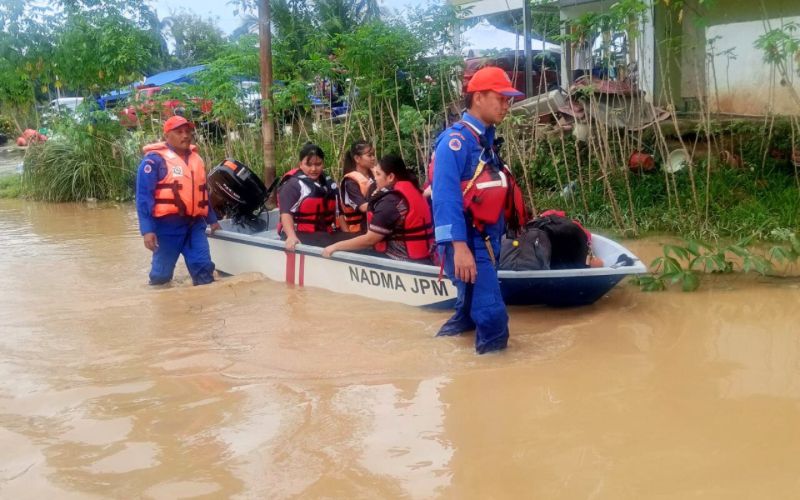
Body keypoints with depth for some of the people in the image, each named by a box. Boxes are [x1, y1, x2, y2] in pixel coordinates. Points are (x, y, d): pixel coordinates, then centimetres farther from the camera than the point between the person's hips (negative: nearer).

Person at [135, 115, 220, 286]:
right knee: (161, 274, 4)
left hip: (195, 224, 6)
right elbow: (144, 197, -13)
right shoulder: (154, 159, -9)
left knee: (204, 268, 2)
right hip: (168, 226, -6)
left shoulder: (196, 158, 14)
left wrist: (211, 219, 25)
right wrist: (147, 230, -19)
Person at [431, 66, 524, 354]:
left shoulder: (486, 139, 14)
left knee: (470, 312, 19)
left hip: (485, 241, 10)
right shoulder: (456, 139, -15)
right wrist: (459, 246, -32)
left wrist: (495, 240, 18)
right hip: (466, 243, -10)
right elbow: (446, 196, -25)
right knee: (493, 317, -12)